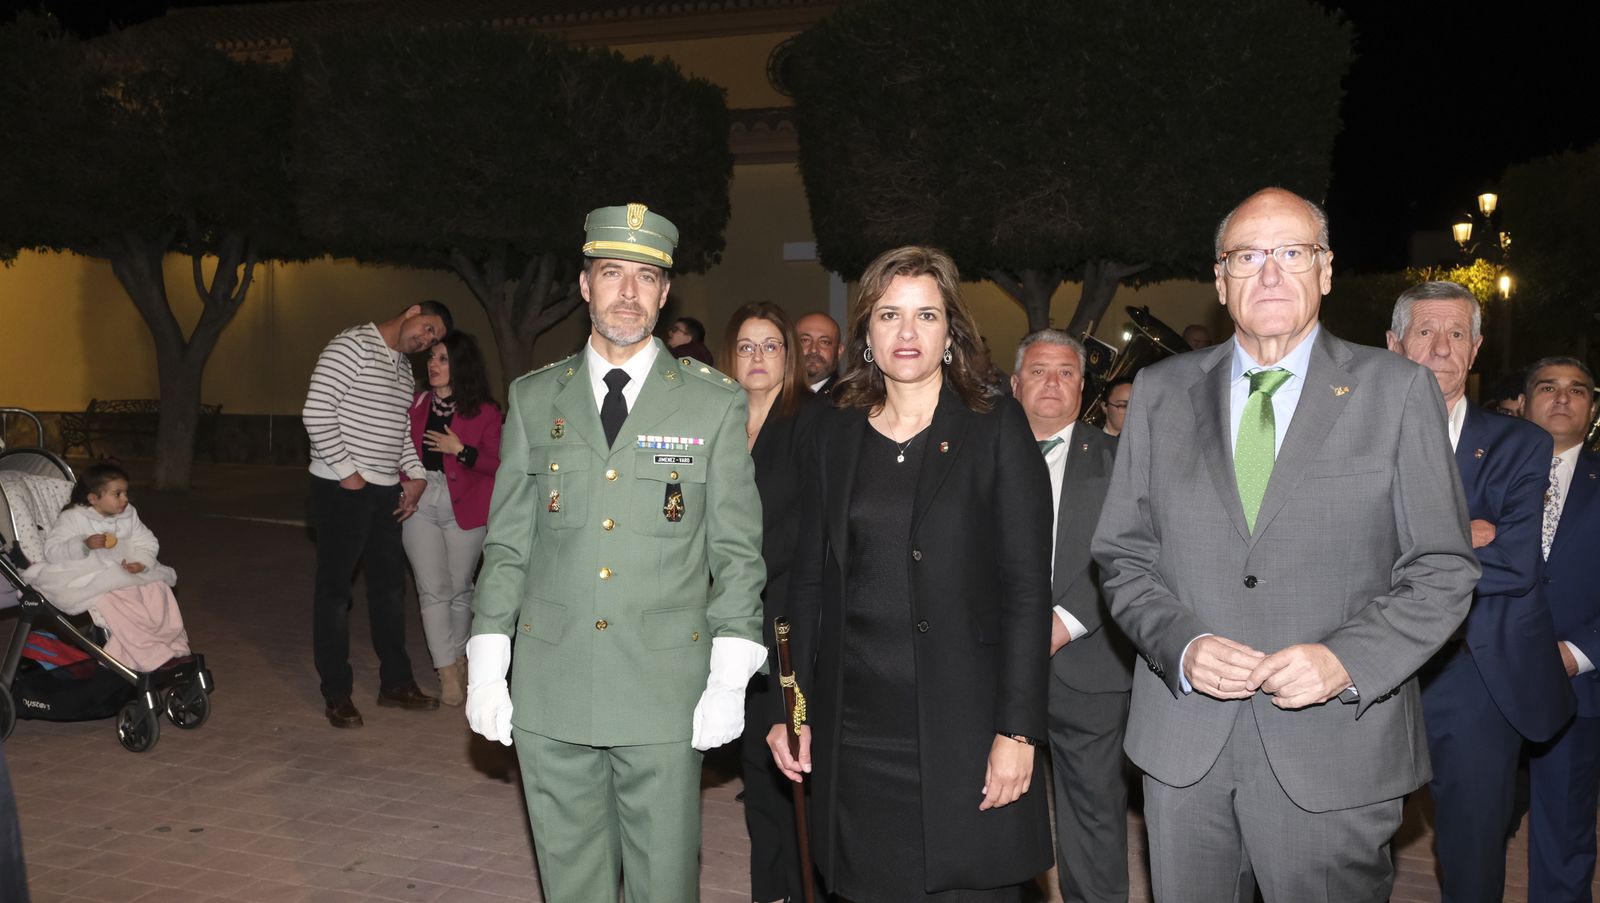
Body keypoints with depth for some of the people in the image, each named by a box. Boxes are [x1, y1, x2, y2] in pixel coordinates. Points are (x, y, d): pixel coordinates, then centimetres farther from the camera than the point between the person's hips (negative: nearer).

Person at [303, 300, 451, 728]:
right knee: (335, 588, 2)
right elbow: (316, 413, -18)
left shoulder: (405, 369, 17)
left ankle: (395, 682, 25)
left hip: (384, 492, 9)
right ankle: (337, 694, 11)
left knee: (390, 585, 14)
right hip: (342, 489, -8)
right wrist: (347, 473, -18)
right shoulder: (352, 347, -11)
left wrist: (415, 475, 9)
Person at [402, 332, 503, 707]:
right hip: (421, 504, 2)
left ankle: (458, 657, 31)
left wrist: (461, 450, -16)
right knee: (433, 589, -5)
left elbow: (497, 464, -4)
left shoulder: (484, 412, -2)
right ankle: (449, 675, 0)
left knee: (459, 588, 8)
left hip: (464, 508, -2)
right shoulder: (417, 404, 9)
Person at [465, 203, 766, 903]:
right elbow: (506, 543, 9)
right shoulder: (533, 398, 8)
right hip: (550, 691, 2)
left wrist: (730, 679, -6)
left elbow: (737, 550, 0)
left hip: (666, 692, -2)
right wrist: (486, 665, 4)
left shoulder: (716, 404, 1)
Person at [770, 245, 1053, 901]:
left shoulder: (995, 429, -2)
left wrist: (1017, 729, -12)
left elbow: (1027, 587, -6)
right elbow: (810, 580, 11)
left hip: (960, 728, -3)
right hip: (854, 730, 3)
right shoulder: (837, 434, 9)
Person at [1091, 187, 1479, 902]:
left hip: (1336, 745, -2)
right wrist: (1180, 645, -11)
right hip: (1183, 744, 2)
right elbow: (1124, 555, 6)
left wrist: (1348, 660, -16)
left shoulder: (1398, 391, 0)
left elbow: (1442, 569, -1)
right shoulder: (1160, 392, 6)